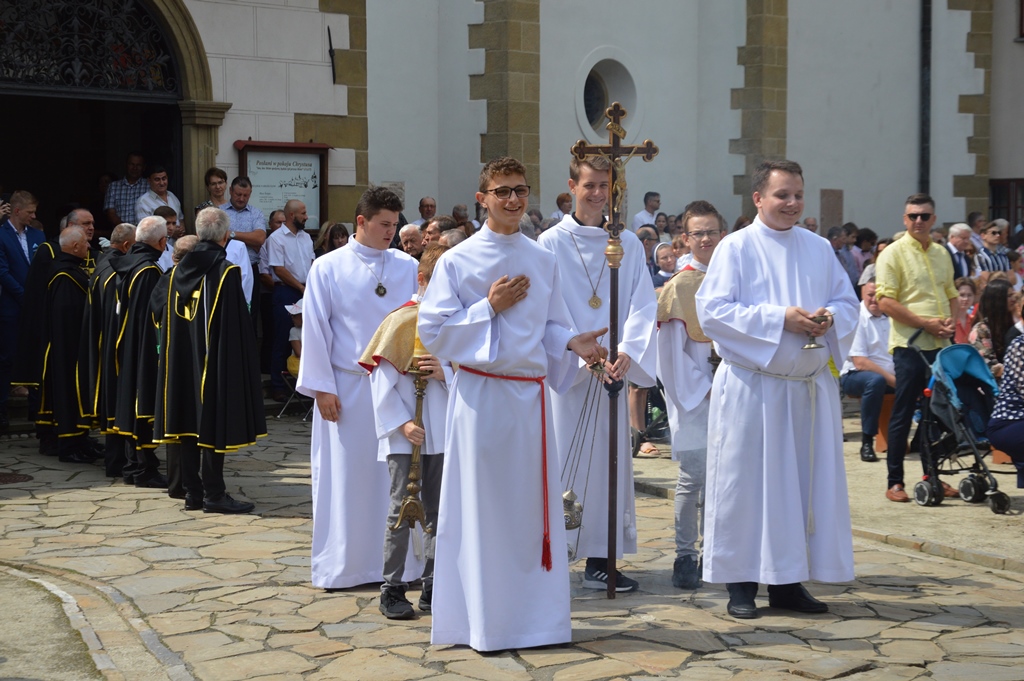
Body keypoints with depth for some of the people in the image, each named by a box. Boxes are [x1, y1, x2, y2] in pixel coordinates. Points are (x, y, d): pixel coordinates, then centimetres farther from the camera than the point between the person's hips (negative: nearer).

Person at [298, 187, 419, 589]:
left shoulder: (408, 267, 5)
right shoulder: (328, 268, 0)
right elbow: (315, 329, -2)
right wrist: (322, 387, -6)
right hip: (347, 387, -2)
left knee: (395, 475, 4)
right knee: (344, 476, 3)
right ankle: (339, 566, 12)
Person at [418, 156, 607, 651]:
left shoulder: (543, 261, 9)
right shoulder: (457, 261, -4)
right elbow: (433, 333, -7)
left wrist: (574, 343, -5)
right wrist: (489, 307, -14)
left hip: (530, 394, 4)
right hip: (481, 393, -4)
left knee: (534, 505, 8)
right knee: (481, 507, 0)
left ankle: (536, 614, 19)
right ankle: (482, 619, 10)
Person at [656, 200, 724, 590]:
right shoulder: (678, 286, 0)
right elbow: (671, 349, -2)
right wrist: (703, 388, -9)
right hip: (692, 391, -3)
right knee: (694, 474, -7)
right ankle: (685, 555, 2)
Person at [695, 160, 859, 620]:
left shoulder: (819, 249, 12)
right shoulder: (736, 248, -3)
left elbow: (847, 301, 15)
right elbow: (711, 310, -11)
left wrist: (830, 318, -10)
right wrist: (780, 319, -17)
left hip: (811, 387, 5)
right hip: (752, 387, -5)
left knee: (806, 482, 6)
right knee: (746, 482, -1)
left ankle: (788, 582, 16)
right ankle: (741, 584, 7)